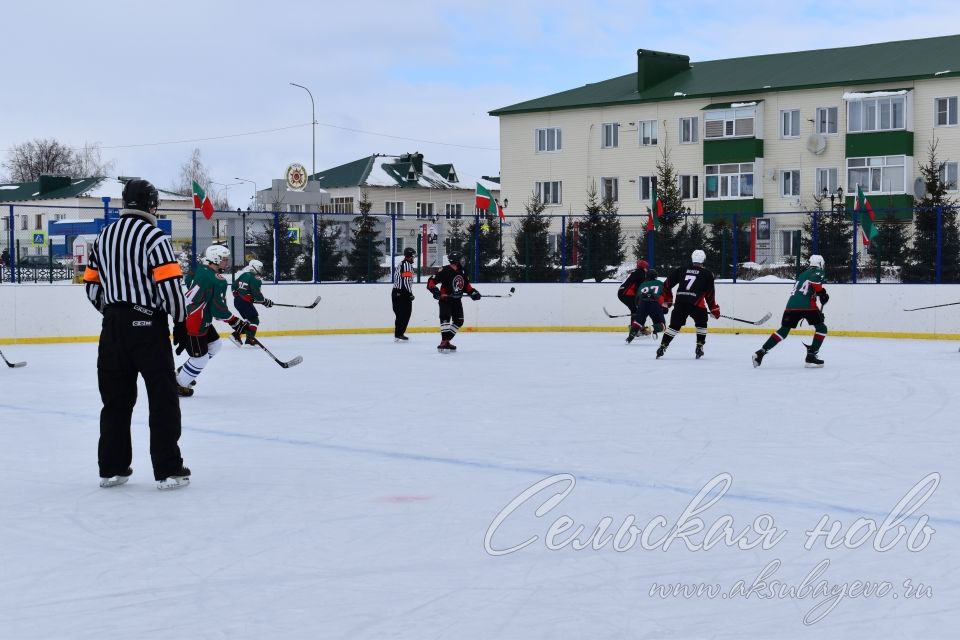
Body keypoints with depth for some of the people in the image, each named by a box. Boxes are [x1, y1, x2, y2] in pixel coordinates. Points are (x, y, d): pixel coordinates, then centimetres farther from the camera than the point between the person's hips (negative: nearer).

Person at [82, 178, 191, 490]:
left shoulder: (103, 237, 10)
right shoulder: (154, 237, -11)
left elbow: (92, 285, 13)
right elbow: (169, 285, -17)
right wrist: (182, 320, -1)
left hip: (114, 326, 6)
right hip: (147, 324, -6)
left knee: (116, 397, 12)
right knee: (163, 398, 0)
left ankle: (111, 468, 15)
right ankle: (167, 470, -1)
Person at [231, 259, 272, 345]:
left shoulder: (242, 274, 12)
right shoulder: (255, 278, -14)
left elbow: (233, 287, 17)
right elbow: (257, 294, -17)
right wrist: (265, 302, -6)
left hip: (237, 301, 9)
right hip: (245, 302, -9)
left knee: (248, 318, 20)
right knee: (254, 319, 0)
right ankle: (250, 339, -9)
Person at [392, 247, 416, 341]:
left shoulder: (400, 264, 20)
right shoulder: (407, 264, -12)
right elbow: (406, 280, -20)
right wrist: (410, 293, -14)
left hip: (396, 293, 10)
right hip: (403, 293, -10)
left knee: (400, 314, 14)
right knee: (405, 313, -6)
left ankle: (397, 335, 16)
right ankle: (399, 334, -8)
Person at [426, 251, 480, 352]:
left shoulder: (460, 272, 8)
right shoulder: (445, 271, -16)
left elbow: (466, 285, 20)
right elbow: (431, 281, -20)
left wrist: (473, 292, 6)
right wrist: (435, 290, -35)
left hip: (456, 300, 8)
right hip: (445, 299, -8)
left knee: (459, 321, 8)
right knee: (445, 318, -23)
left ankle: (446, 341, 17)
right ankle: (443, 343, -26)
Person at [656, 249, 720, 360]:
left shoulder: (682, 270, 15)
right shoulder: (707, 274, 8)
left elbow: (667, 284, 17)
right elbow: (709, 294, 7)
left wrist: (667, 299, 30)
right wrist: (714, 308, 17)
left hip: (680, 302, 2)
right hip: (696, 303, -2)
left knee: (674, 325, 12)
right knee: (701, 324, 21)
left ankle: (662, 347, 5)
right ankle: (699, 347, 14)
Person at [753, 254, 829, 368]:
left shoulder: (802, 275, 31)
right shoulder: (818, 272, 10)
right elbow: (814, 281, -13)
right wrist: (822, 293, -5)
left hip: (791, 305, 6)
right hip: (807, 305, -6)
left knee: (783, 330, 15)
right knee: (821, 328, 8)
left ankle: (761, 352, 5)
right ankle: (811, 356, -1)